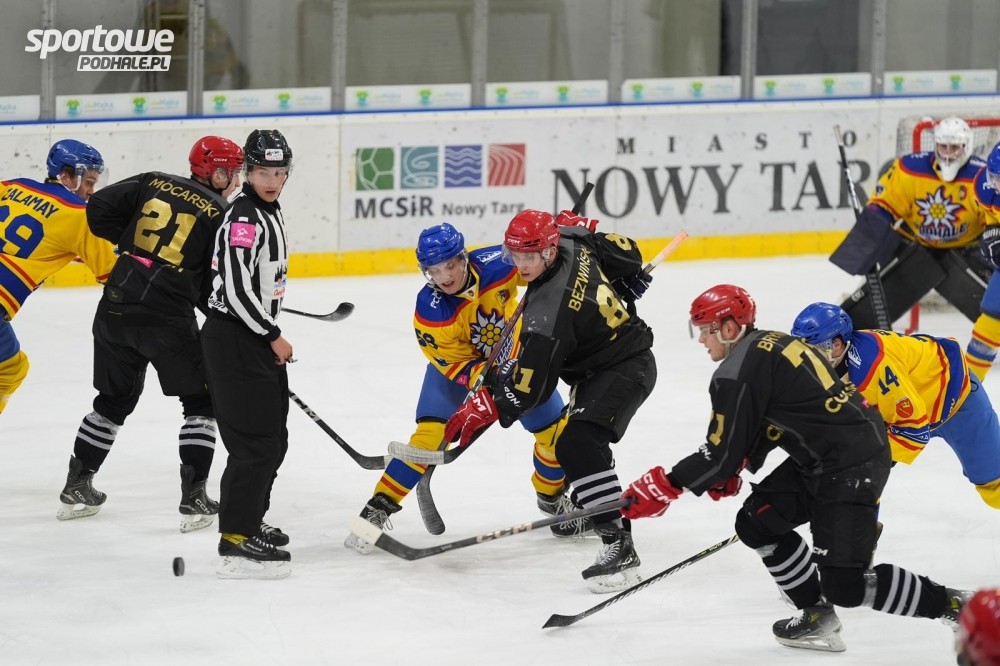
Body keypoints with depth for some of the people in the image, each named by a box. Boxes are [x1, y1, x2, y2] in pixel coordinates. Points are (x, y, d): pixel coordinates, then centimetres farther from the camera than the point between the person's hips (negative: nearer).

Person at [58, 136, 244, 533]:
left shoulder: (153, 184, 10)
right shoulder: (220, 215, -2)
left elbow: (99, 208, 5)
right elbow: (213, 290, -4)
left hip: (116, 307, 5)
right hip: (167, 316, -5)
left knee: (114, 399, 23)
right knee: (201, 402, 10)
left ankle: (76, 488, 29)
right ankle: (193, 499, 2)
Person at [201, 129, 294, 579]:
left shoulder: (269, 212, 14)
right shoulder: (243, 217, -18)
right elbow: (237, 288, -23)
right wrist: (273, 337, -16)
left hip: (258, 337, 10)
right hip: (233, 339, -10)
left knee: (274, 439, 18)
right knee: (255, 441, -12)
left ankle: (250, 522, 32)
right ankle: (237, 543, -12)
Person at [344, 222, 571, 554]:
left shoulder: (500, 264, -32)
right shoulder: (430, 312, -33)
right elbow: (457, 365, -26)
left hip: (513, 352, 3)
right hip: (456, 358, -3)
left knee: (554, 427, 2)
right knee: (431, 432, -20)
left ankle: (552, 494, 32)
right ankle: (378, 508, -12)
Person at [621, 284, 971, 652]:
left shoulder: (738, 372, -15)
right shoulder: (769, 345, 14)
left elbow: (721, 454, -12)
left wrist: (664, 487, -3)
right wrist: (731, 469, 14)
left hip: (851, 465, -10)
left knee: (845, 585, -11)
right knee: (757, 521, 13)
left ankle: (951, 605, -1)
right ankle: (818, 615, 19)